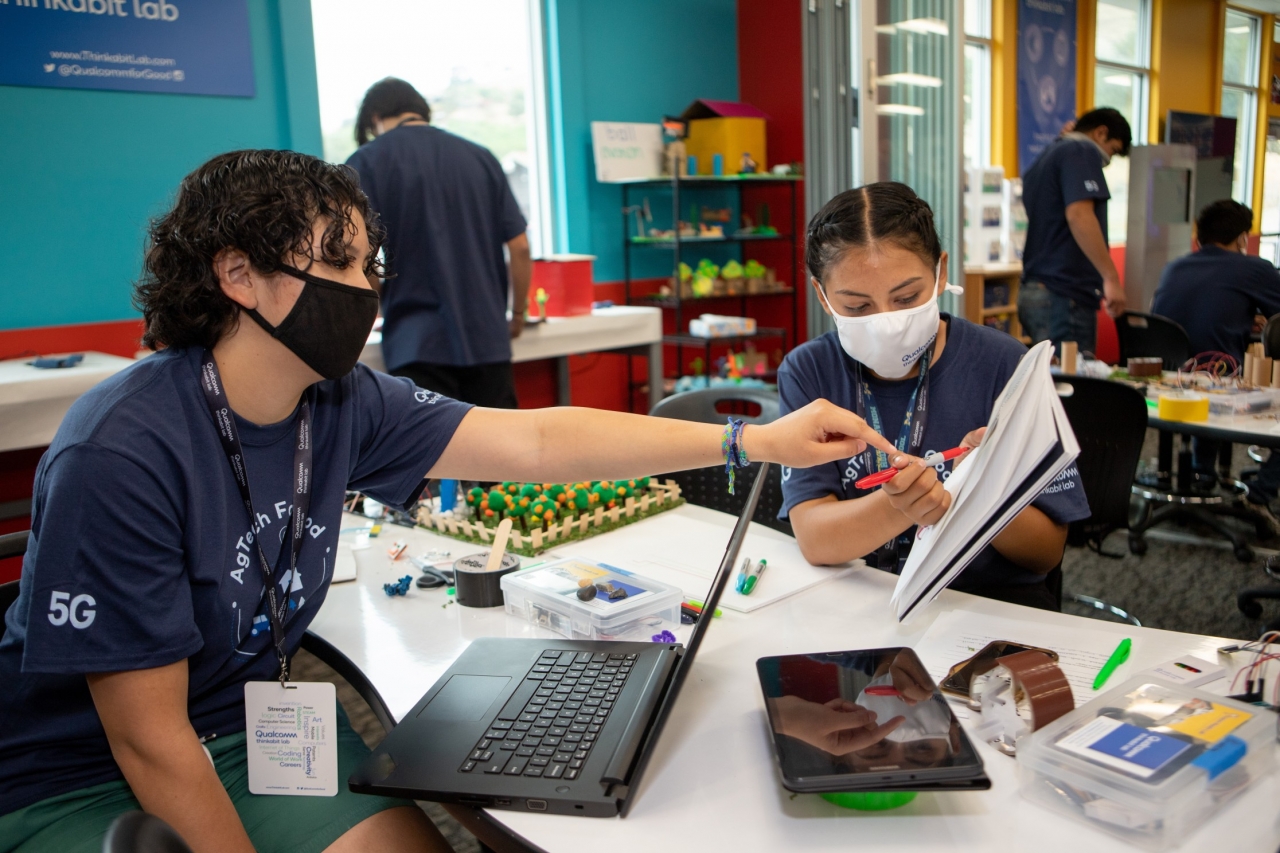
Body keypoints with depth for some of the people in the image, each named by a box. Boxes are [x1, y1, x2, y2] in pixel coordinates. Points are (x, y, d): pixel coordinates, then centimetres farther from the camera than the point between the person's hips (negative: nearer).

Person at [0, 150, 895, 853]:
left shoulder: (344, 405, -10)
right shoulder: (121, 455, -28)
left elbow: (536, 442, -13)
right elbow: (149, 743, -22)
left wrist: (756, 440, -16)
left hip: (250, 724, 6)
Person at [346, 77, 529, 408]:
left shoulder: (367, 161, 0)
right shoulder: (481, 158, 10)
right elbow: (520, 247, 7)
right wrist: (517, 314, 20)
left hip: (419, 345, -4)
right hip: (488, 340, 4)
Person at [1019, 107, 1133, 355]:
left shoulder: (1044, 158, 23)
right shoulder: (1083, 151, -6)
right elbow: (1079, 215, -21)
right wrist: (1111, 277, -22)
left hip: (1032, 291, 9)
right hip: (1064, 295, -9)